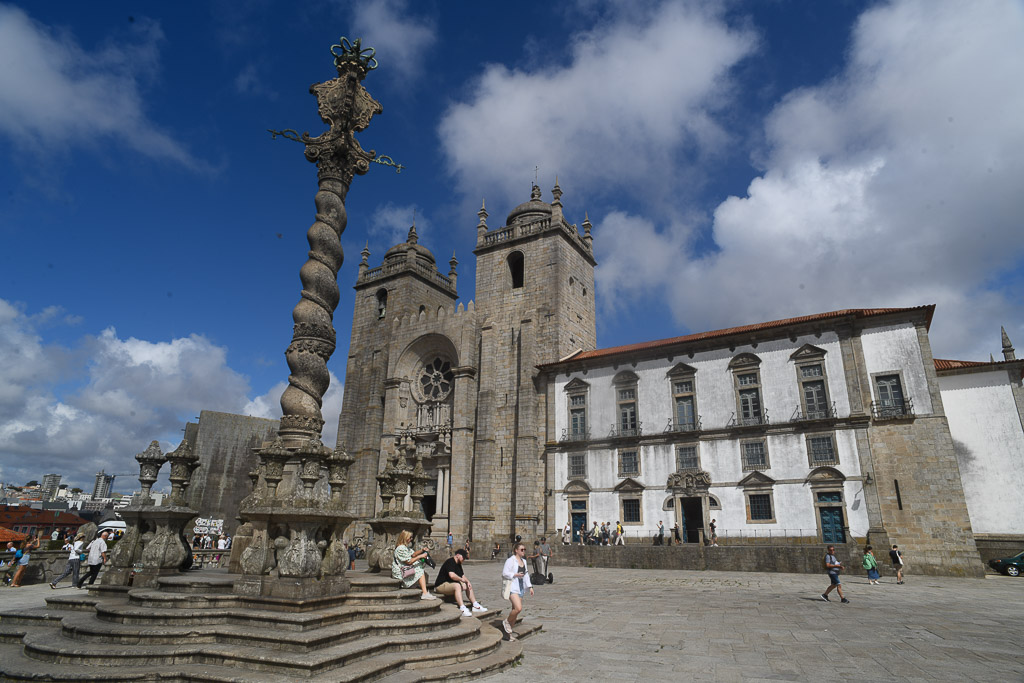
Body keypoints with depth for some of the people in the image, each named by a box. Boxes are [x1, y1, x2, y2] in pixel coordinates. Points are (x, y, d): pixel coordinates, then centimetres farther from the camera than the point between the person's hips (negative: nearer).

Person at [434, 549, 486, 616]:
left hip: (452, 584, 11)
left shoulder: (458, 564, 13)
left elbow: (463, 576, 15)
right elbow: (452, 575, -32)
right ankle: (463, 609, -44)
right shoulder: (450, 562, -18)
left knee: (468, 586, 11)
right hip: (441, 585, -11)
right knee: (457, 585, -36)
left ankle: (475, 606, 10)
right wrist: (461, 579, -19)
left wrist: (467, 581, -4)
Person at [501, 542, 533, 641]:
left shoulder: (524, 561, 15)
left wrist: (530, 587, 14)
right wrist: (516, 575, -22)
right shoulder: (510, 560, -10)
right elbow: (504, 573, -13)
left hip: (521, 587, 8)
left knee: (516, 609, 9)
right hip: (512, 587, -8)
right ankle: (506, 622, 3)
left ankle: (511, 630, 22)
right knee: (518, 608, -21)